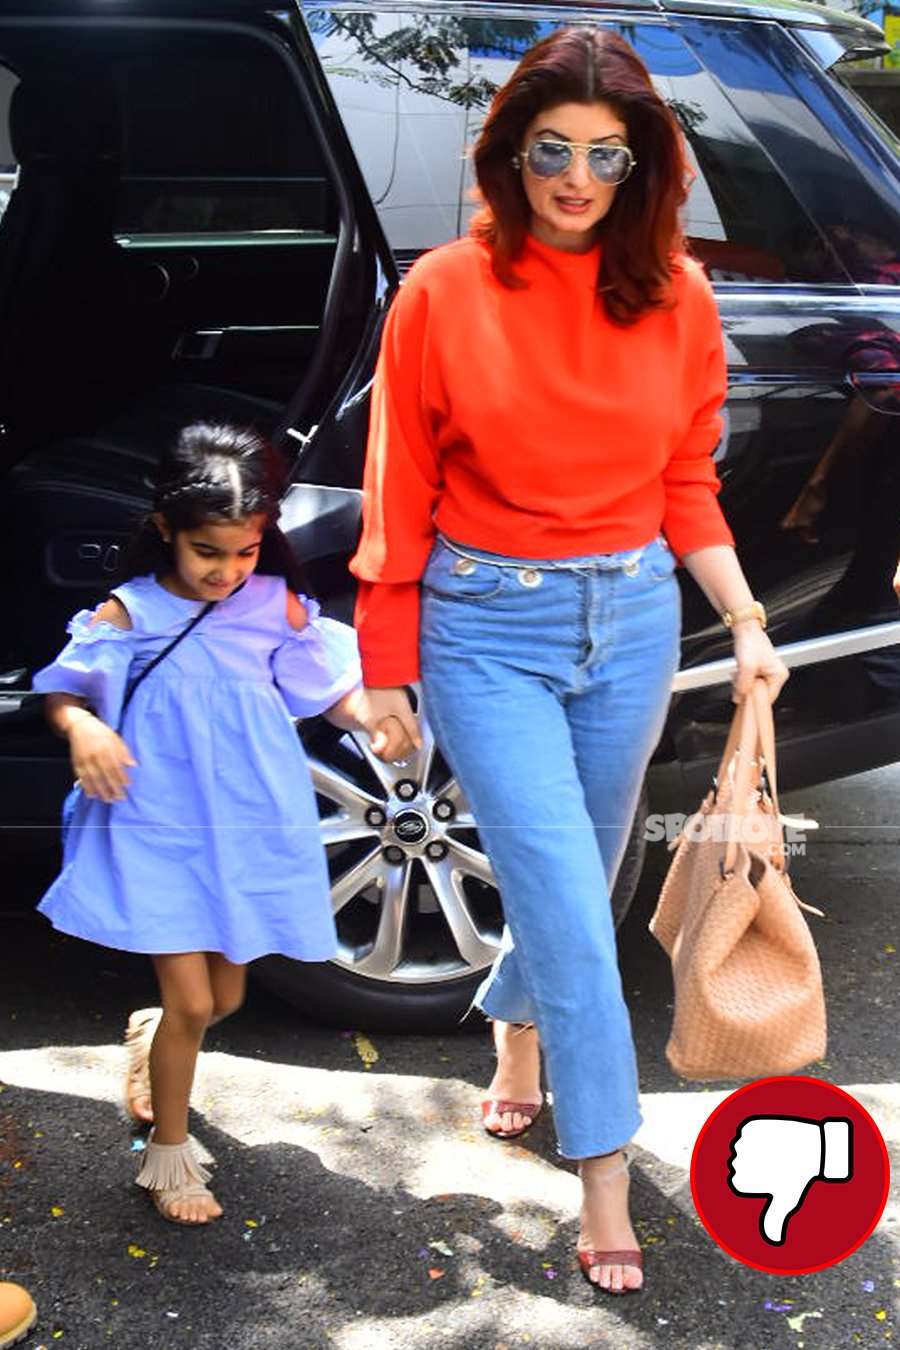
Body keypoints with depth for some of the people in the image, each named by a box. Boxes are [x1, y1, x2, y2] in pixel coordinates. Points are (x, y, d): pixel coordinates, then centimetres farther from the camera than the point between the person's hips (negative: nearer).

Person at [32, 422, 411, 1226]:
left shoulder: (277, 607, -4)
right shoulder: (129, 616, -9)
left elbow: (326, 685, 4)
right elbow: (66, 690, -1)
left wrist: (371, 716, -16)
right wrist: (82, 727, -24)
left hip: (248, 830, 3)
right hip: (159, 833, -3)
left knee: (225, 997, 17)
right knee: (192, 1003, -5)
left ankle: (154, 1037, 51)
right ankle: (169, 1153, 16)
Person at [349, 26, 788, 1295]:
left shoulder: (677, 297, 0)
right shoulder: (445, 293, -9)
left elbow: (688, 485, 8)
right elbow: (399, 499, -4)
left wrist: (747, 621, -3)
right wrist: (385, 668, -1)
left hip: (632, 619, 4)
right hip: (487, 626, -3)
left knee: (574, 884, 18)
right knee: (568, 902, -6)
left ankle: (516, 1031, 49)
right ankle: (605, 1185, 5)